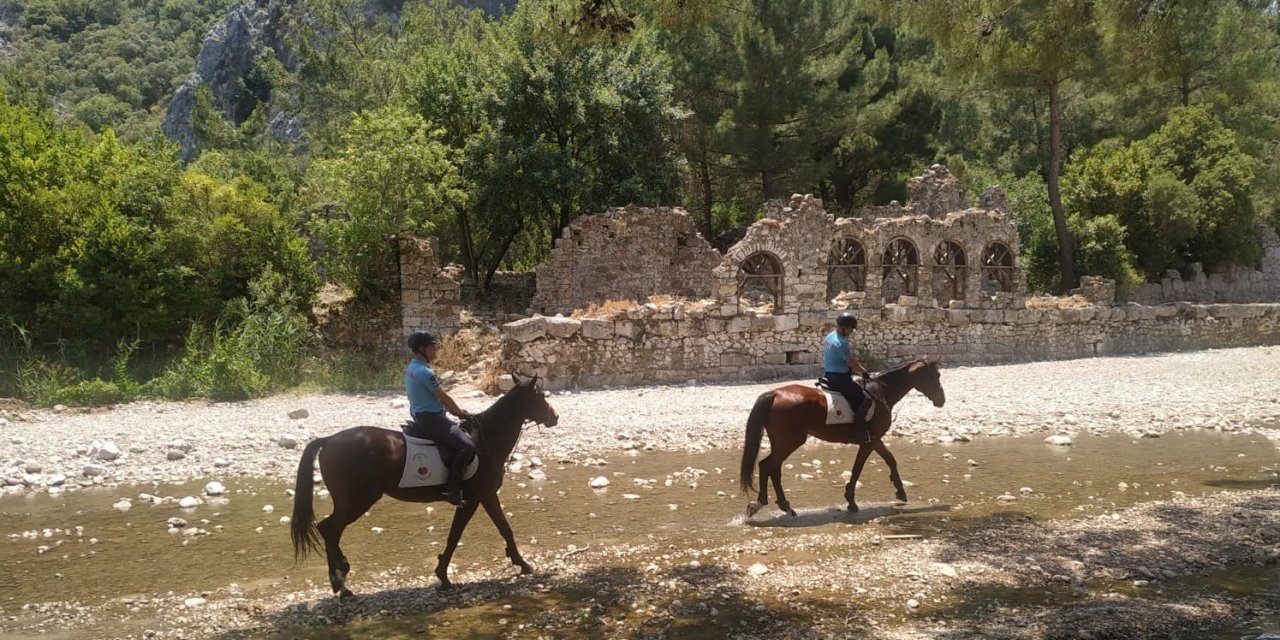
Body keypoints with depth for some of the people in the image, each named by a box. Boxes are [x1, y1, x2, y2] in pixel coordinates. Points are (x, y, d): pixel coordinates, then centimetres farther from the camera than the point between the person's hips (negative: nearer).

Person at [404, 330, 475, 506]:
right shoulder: (425, 372, -21)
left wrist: (457, 412, 16)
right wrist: (462, 413, 4)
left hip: (420, 417, 11)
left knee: (461, 430, 26)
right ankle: (453, 490, -18)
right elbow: (444, 397, -13)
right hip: (432, 419, -11)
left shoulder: (410, 368, 10)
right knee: (467, 446, -19)